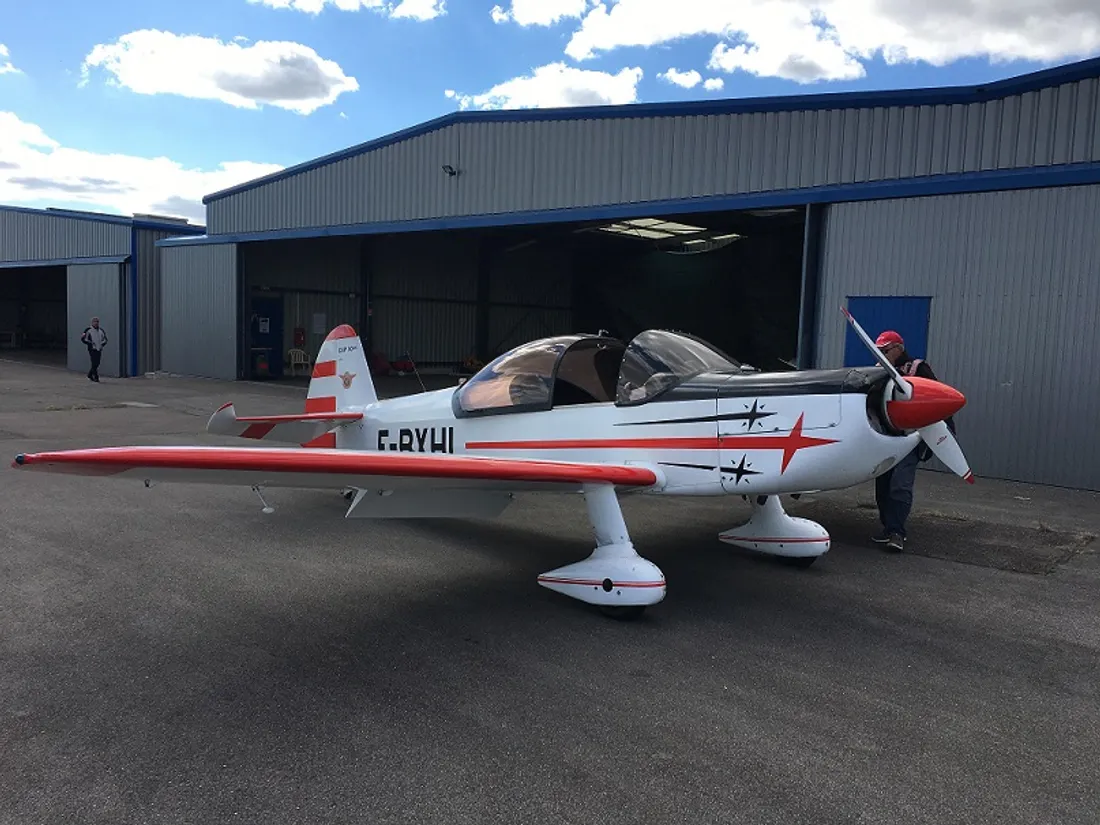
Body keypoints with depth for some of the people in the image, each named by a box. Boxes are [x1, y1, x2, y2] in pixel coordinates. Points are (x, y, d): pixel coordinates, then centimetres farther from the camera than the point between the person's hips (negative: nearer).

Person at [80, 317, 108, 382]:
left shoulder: (101, 330, 13)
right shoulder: (88, 330, -3)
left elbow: (105, 339, 22)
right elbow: (83, 338, -3)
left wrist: (102, 344, 5)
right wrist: (90, 344, -11)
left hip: (99, 349, 5)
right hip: (92, 349, -5)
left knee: (97, 364, 9)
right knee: (94, 363, -10)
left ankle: (90, 375, 28)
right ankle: (96, 378, -7)